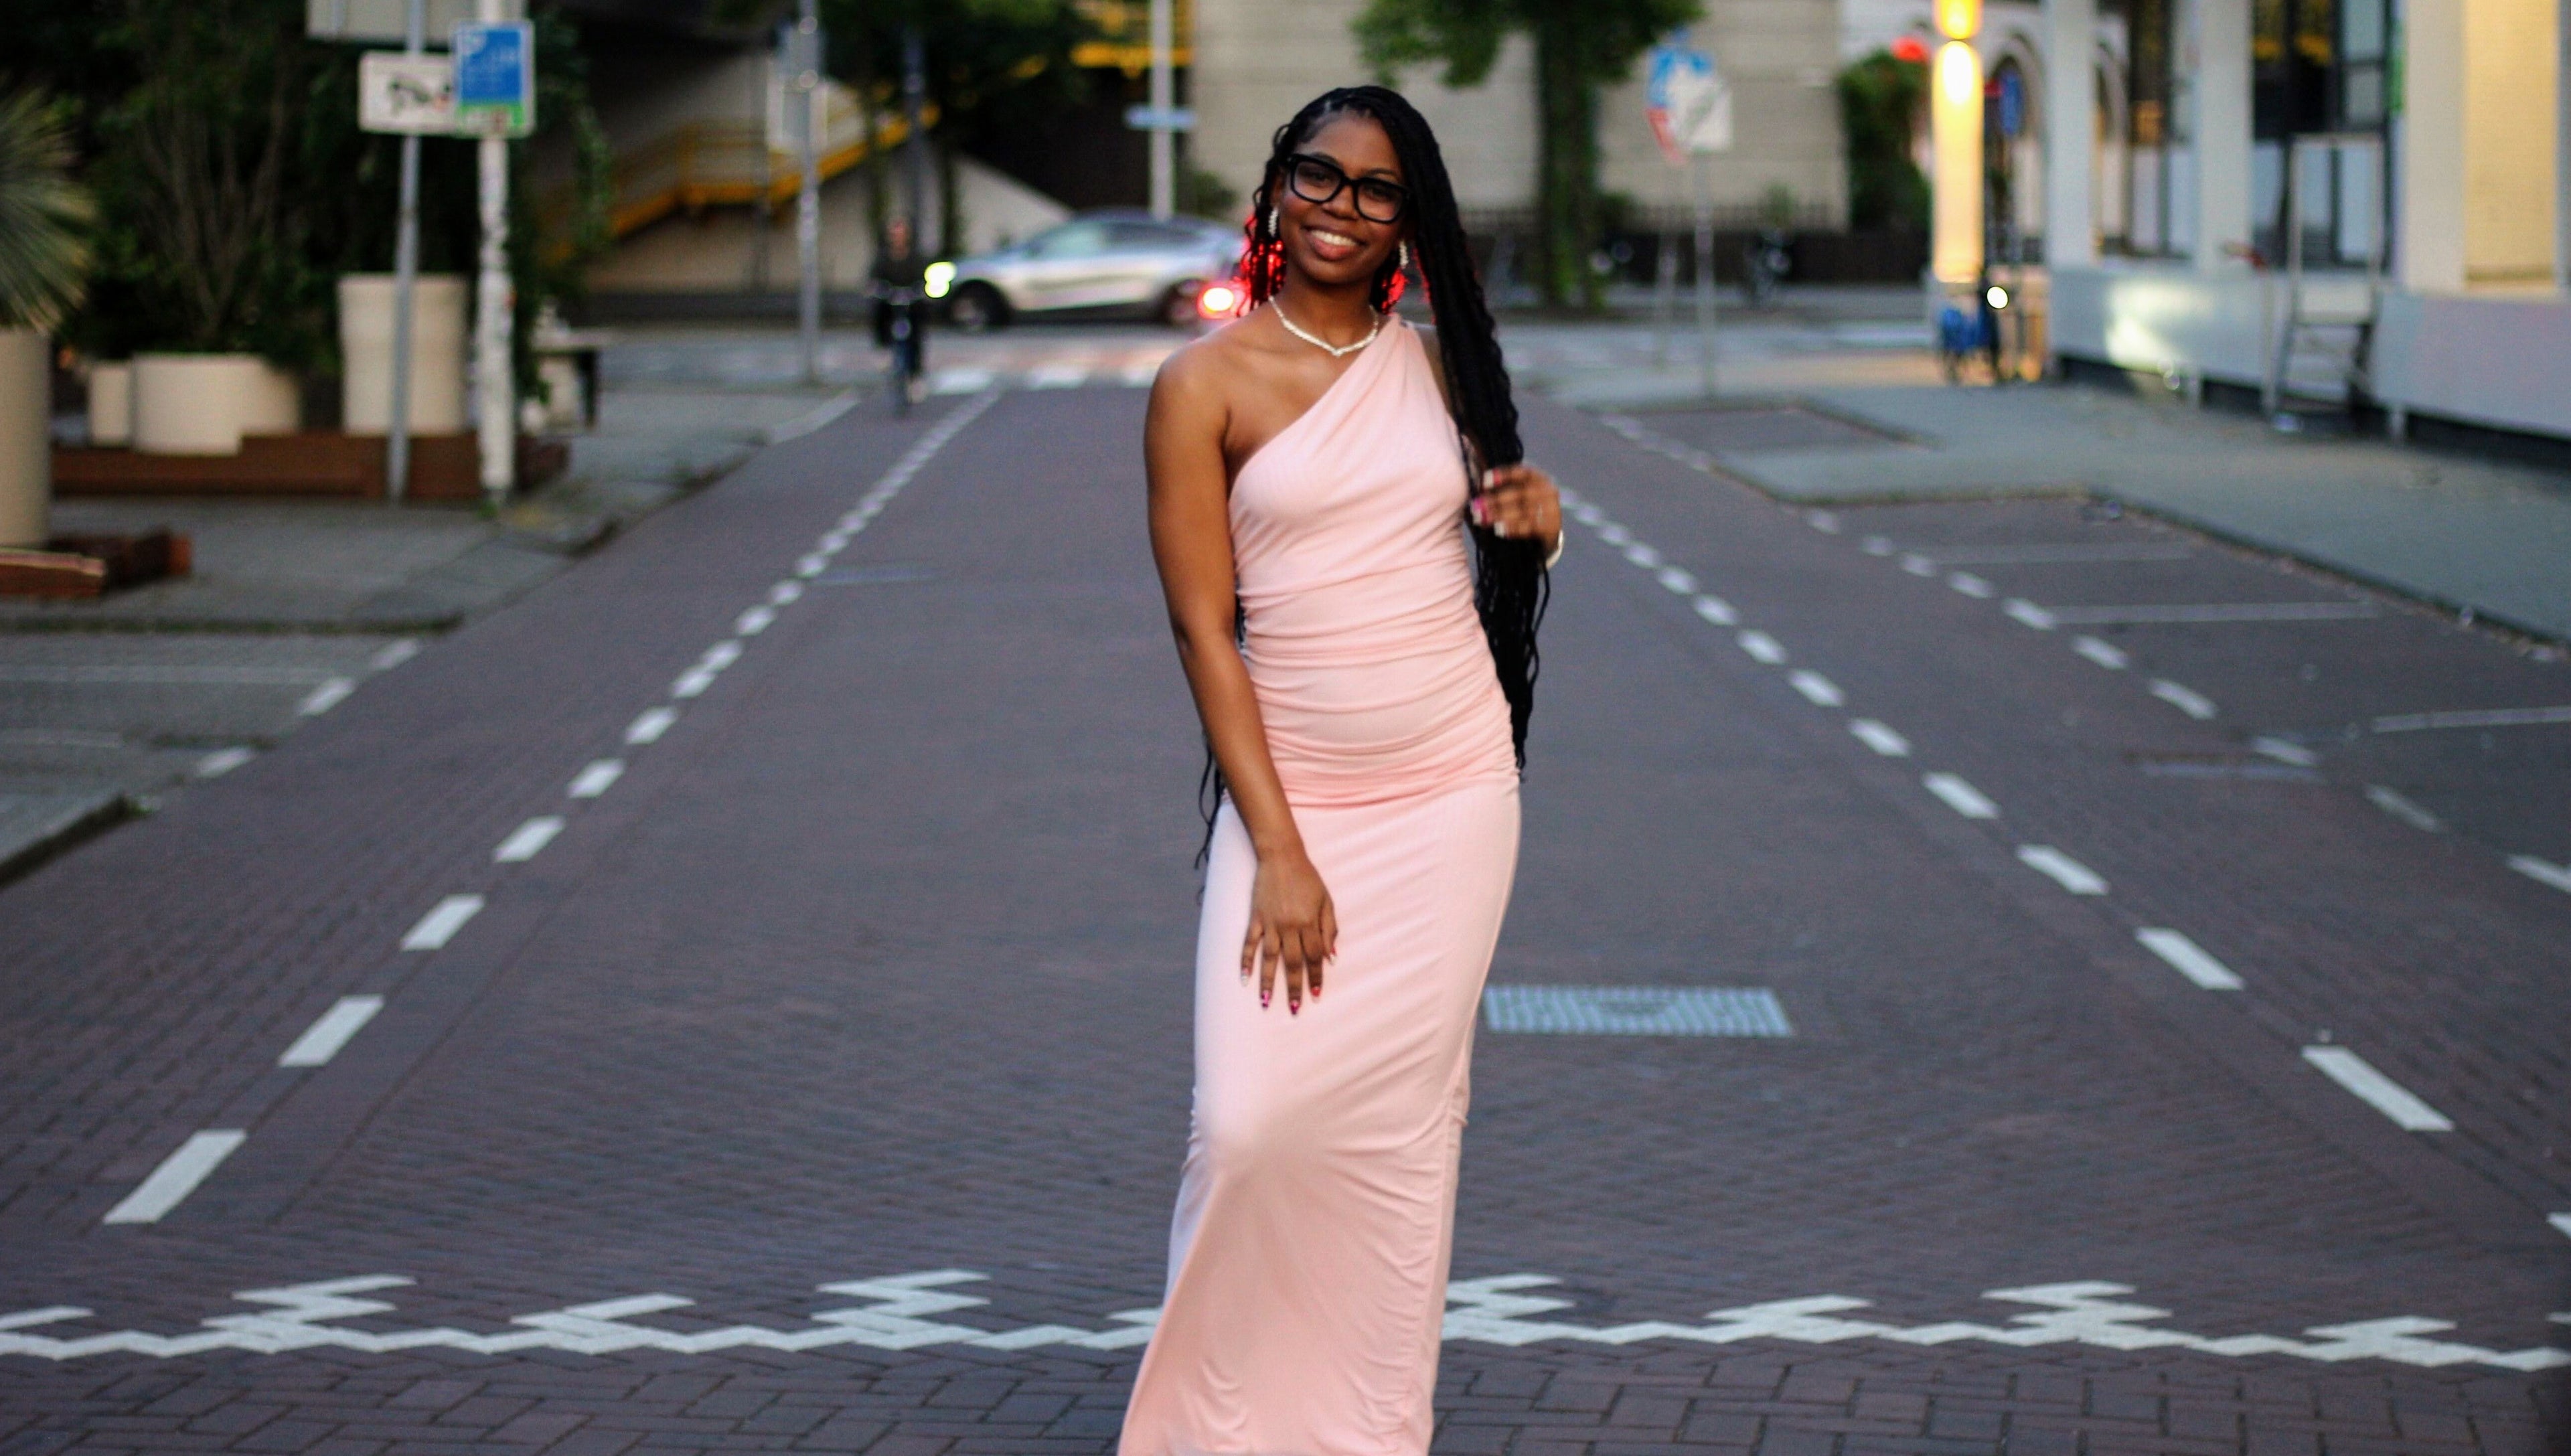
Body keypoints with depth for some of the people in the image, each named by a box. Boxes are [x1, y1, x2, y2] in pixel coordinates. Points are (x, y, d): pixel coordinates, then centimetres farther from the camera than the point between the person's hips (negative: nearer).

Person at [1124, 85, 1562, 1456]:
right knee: (1252, 1124, -14)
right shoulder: (1207, 384, -4)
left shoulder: (1433, 368, 8)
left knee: (1403, 1131, 3)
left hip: (1455, 791, 3)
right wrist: (1278, 852, -12)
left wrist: (1535, 517, -2)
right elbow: (1204, 626, -7)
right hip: (1291, 788, -3)